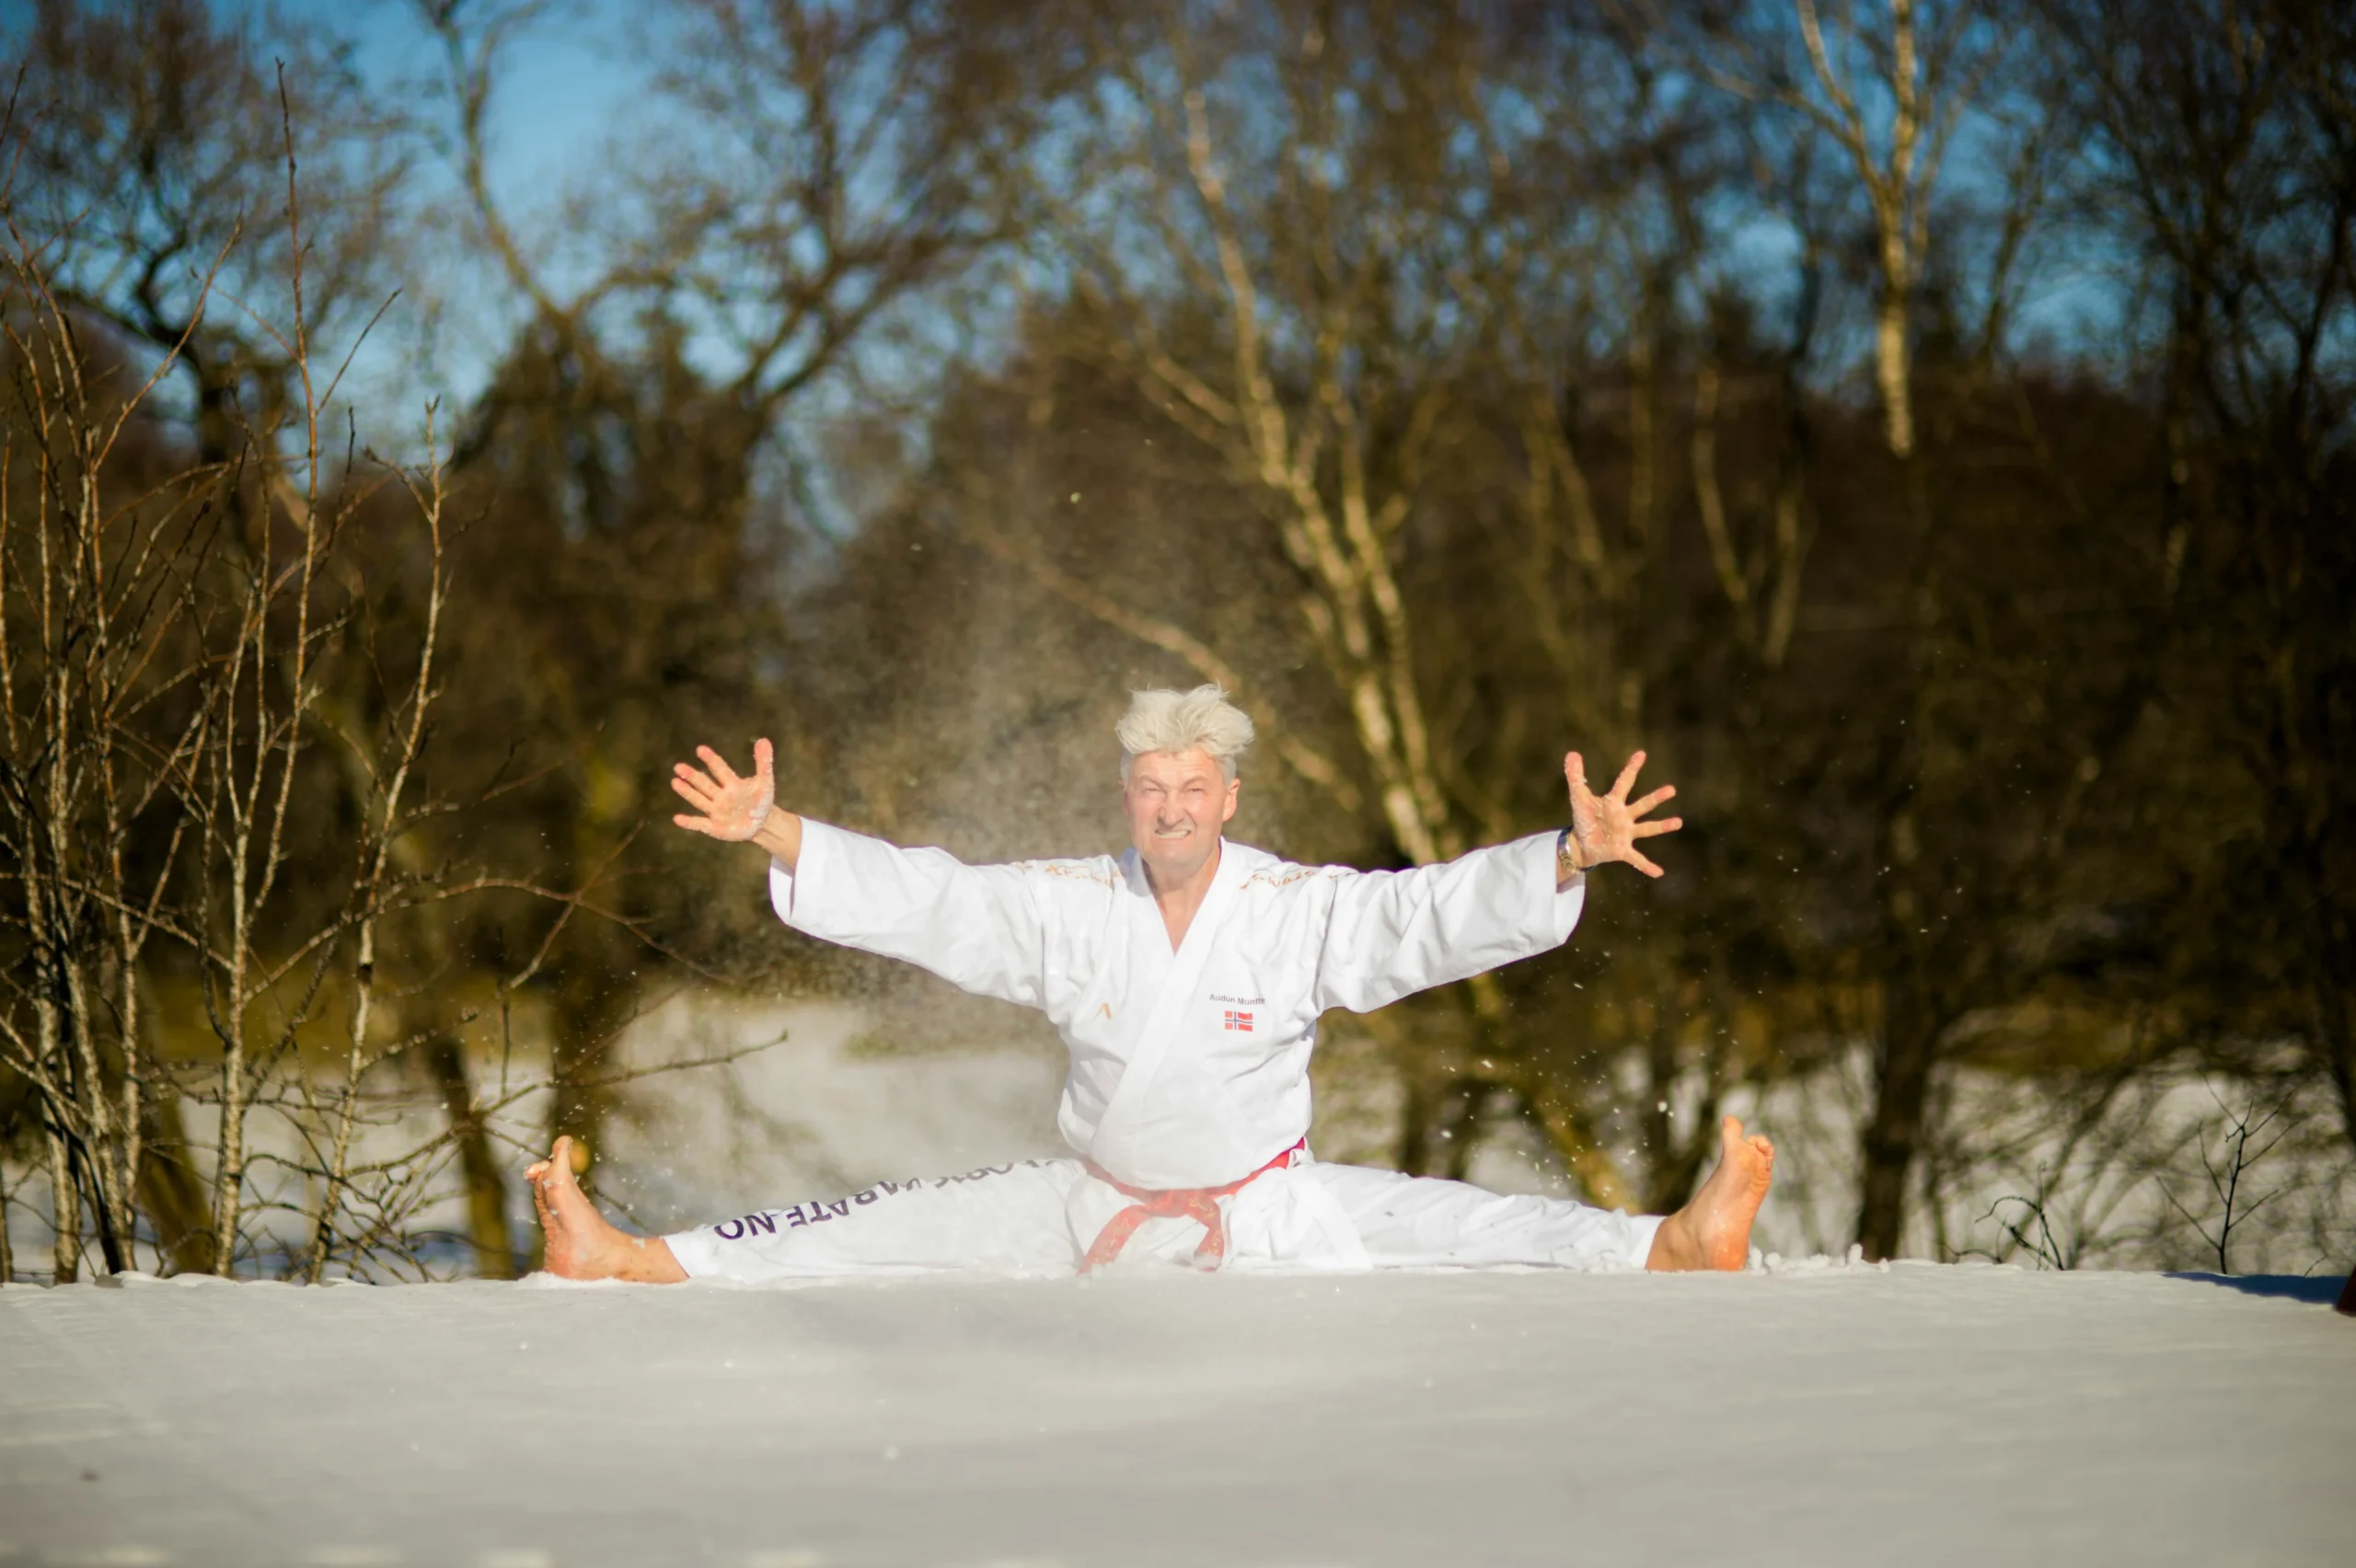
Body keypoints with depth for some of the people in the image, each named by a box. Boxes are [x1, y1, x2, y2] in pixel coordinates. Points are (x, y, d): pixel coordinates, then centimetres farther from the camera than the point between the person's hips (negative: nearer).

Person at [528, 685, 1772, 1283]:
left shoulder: (1302, 912, -12)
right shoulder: (1069, 910, -6)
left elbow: (1439, 909, -22)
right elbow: (915, 897, -5)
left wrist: (1571, 856, -39)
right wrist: (771, 831, -14)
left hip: (1271, 1211, -2)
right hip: (1095, 1208, 2)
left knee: (1470, 1231, -22)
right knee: (883, 1231, -7)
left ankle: (1672, 1250, -37)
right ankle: (633, 1264, -9)